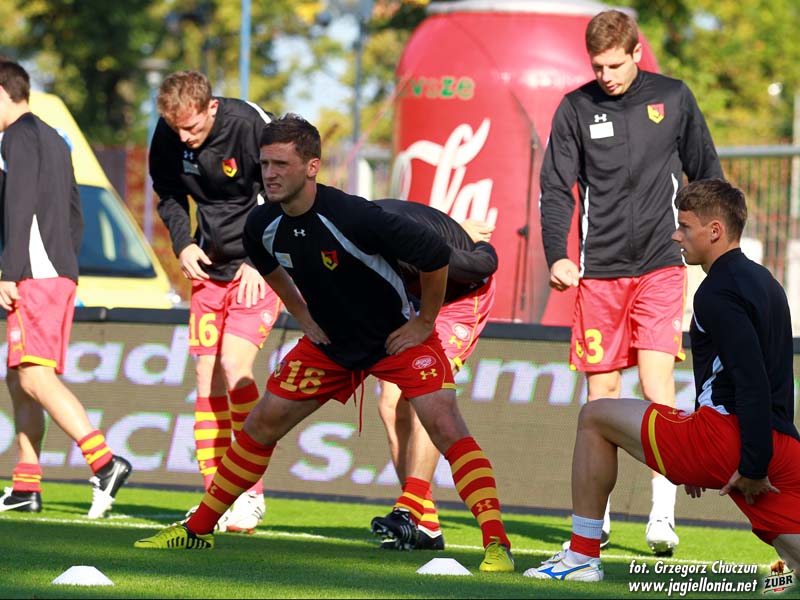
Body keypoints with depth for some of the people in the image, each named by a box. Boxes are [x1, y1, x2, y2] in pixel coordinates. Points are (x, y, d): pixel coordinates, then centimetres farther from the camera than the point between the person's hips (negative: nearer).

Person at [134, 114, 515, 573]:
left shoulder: (353, 217, -32)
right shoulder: (263, 225, -11)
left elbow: (435, 253, -26)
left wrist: (424, 323, -16)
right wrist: (303, 316, 10)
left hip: (399, 338, -6)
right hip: (329, 342, 6)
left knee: (444, 424, -23)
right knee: (261, 424, 5)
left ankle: (496, 543, -22)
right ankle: (198, 530, 18)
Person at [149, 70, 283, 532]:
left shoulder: (250, 127, -21)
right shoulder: (168, 137, -5)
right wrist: (183, 243, -2)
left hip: (262, 266, -6)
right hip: (210, 266, 6)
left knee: (234, 365, -19)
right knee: (207, 377, 2)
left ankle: (252, 493, -10)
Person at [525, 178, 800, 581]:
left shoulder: (718, 292, -9)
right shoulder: (763, 282, 20)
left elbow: (752, 385, -20)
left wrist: (753, 465, -21)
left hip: (731, 439, -8)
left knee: (594, 418, 8)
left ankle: (583, 556, 10)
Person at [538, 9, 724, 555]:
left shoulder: (674, 98, 3)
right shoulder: (576, 109, 2)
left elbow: (706, 172, 14)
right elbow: (557, 188, 0)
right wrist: (557, 256, -14)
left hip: (661, 267, -1)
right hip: (599, 271, 1)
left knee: (657, 386, -14)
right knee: (602, 393, 4)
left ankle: (663, 516, -15)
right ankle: (597, 518, 16)